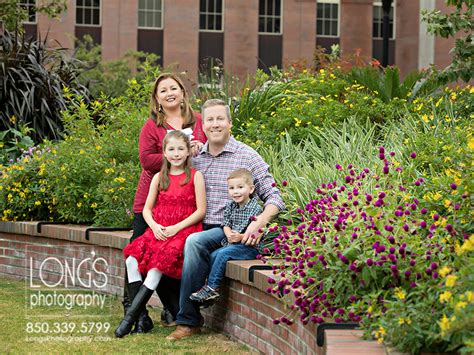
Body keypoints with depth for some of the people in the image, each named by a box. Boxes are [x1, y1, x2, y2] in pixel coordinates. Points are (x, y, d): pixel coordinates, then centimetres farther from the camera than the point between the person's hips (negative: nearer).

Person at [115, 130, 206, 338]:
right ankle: (142, 317, -19)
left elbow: (201, 211, -3)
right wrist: (154, 226, -7)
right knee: (132, 259, -22)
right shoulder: (159, 178, 14)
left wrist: (177, 227, -12)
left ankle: (131, 315, -25)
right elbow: (147, 208, 14)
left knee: (160, 261, -30)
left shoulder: (195, 176, 2)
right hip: (159, 231, 5)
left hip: (184, 230, -4)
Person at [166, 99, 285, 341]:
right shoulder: (194, 156, 14)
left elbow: (274, 198, -2)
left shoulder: (247, 156, 1)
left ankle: (189, 321, -26)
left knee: (195, 242, -34)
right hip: (200, 229, 4)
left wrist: (258, 223, -19)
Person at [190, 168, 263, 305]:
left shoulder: (255, 209, -11)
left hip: (250, 247, -7)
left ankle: (211, 287, -18)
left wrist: (241, 237, -27)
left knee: (223, 254, -24)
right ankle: (212, 293, -10)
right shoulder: (230, 206, 10)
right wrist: (229, 234, -14)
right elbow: (226, 225, 8)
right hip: (231, 244, 7)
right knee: (213, 255, -13)